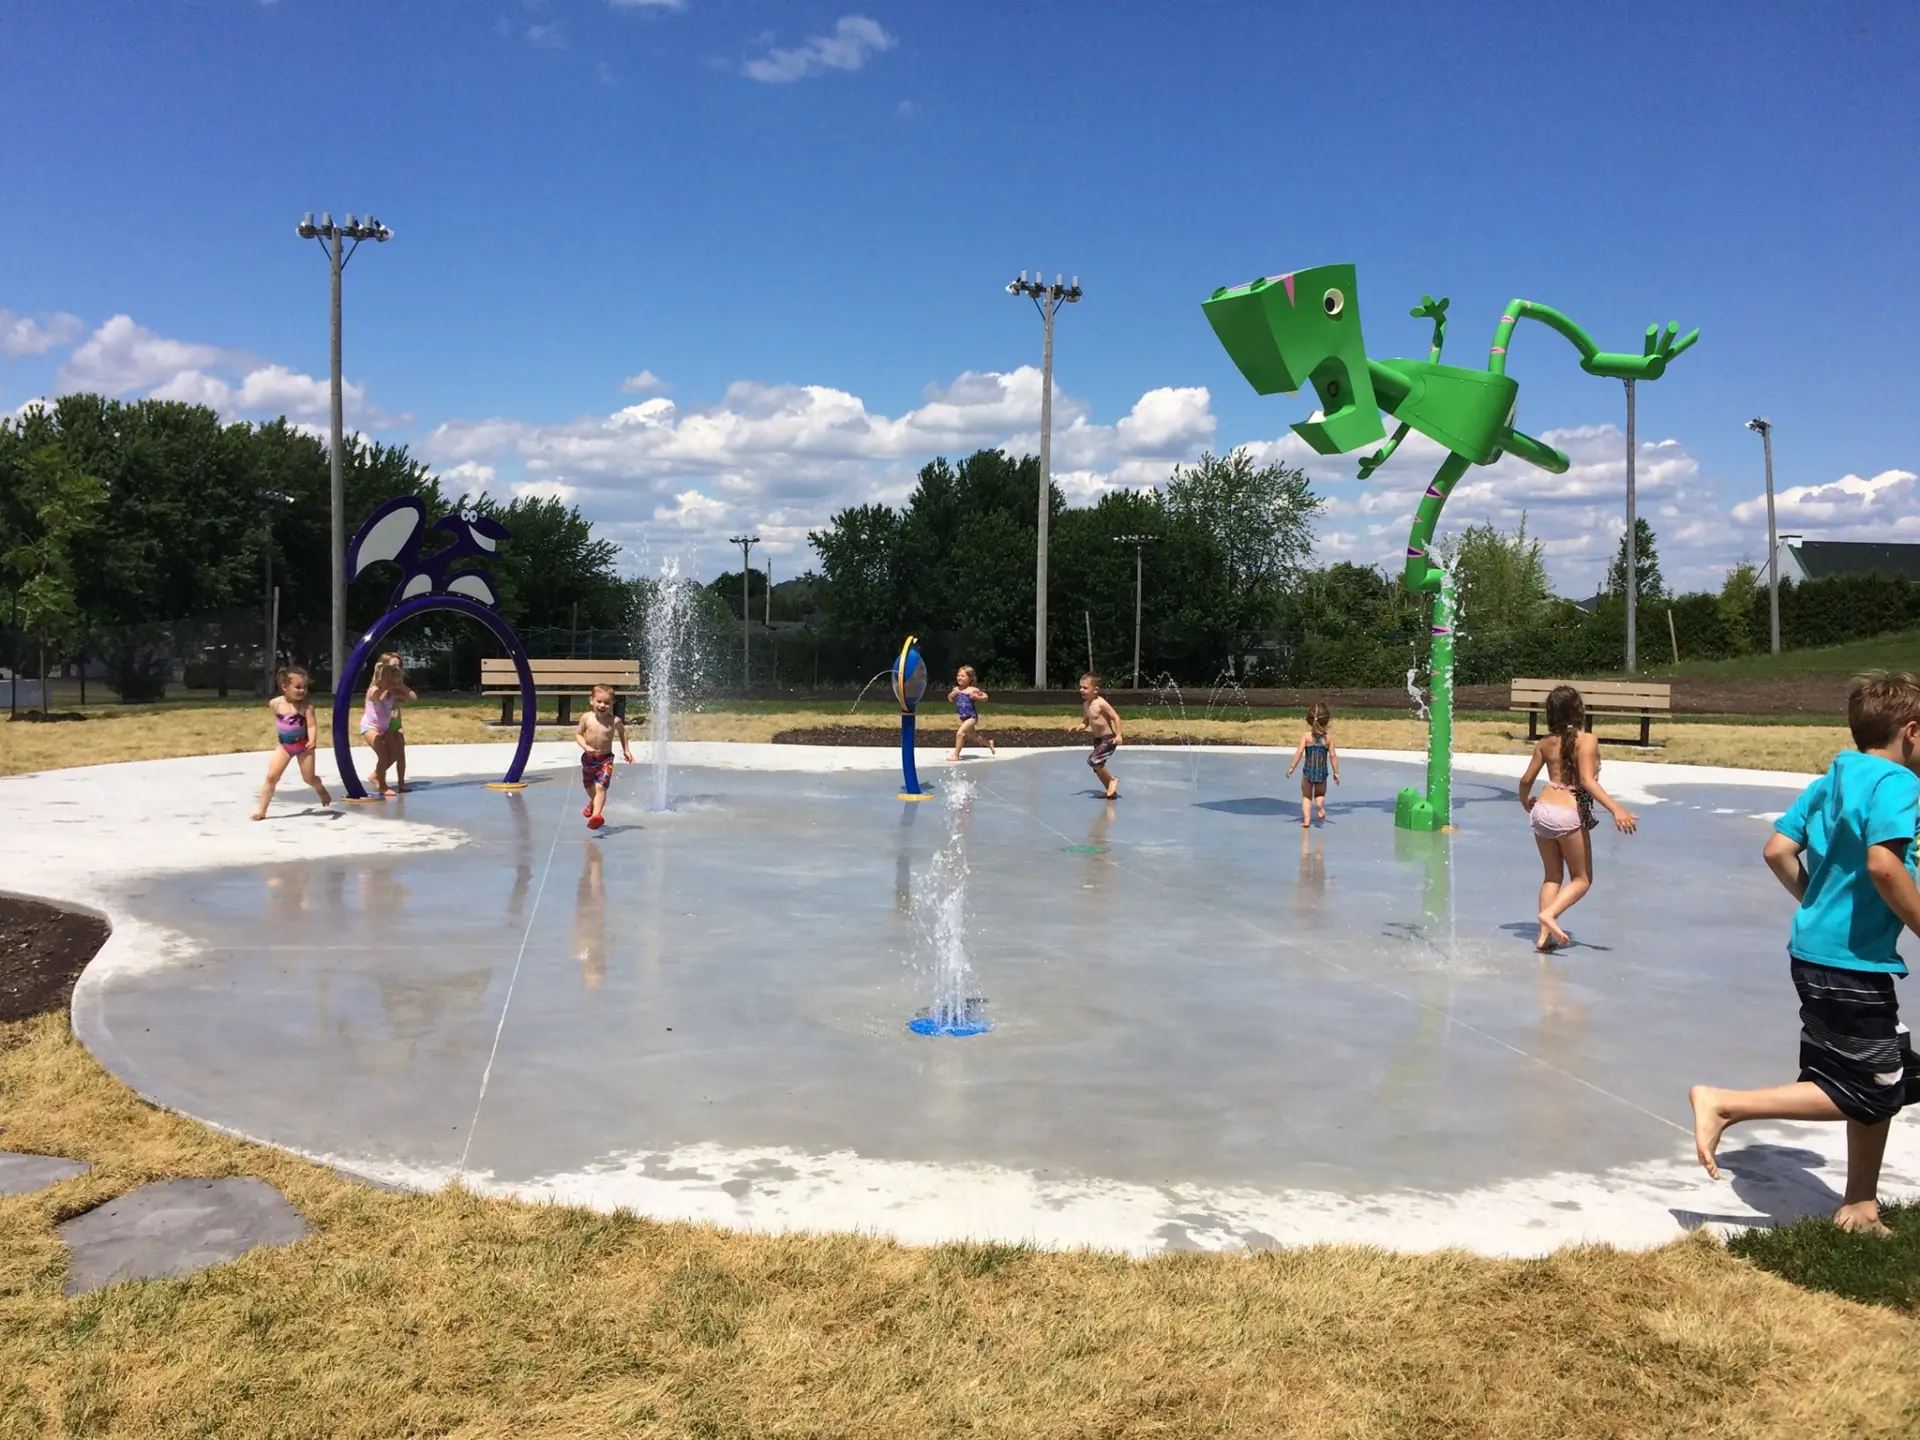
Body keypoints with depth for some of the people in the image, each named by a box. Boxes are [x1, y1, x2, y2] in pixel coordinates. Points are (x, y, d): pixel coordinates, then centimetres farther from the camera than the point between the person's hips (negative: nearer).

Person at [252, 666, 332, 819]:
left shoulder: (306, 704, -18)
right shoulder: (275, 703, -8)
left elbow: (311, 725, -22)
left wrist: (312, 741, -39)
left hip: (303, 745, -2)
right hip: (284, 745, 2)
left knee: (309, 778, 7)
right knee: (271, 777, -7)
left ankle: (320, 789, 43)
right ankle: (261, 810, 0)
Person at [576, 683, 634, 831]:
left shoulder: (615, 721, -12)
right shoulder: (587, 718, -11)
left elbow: (622, 732, 10)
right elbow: (578, 734, -3)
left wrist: (626, 750, 11)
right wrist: (586, 747, -20)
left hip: (605, 759, -3)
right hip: (588, 758, 3)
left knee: (601, 787, -21)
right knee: (588, 786, 25)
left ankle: (596, 814, -31)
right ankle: (594, 802, 57)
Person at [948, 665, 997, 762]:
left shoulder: (973, 690, -14)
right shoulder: (956, 689, 0)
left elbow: (985, 697, -4)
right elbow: (950, 698, 16)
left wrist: (976, 697, -22)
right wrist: (951, 695, -7)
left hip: (972, 716, -7)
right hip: (963, 717, 7)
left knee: (960, 733, -19)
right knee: (974, 735, 23)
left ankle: (955, 755, -10)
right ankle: (989, 742, 48)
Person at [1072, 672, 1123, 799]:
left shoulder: (1101, 703, -21)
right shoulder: (1085, 704, 4)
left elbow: (1116, 717, -20)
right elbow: (1086, 721, 14)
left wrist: (1119, 735, -26)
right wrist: (1078, 727, -8)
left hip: (1108, 739, -9)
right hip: (1098, 739, 9)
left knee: (1093, 760, -21)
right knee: (1098, 767, 12)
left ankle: (1112, 779, -2)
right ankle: (1112, 792, 25)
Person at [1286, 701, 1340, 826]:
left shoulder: (1306, 736, -7)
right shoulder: (1328, 738, -3)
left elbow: (1299, 752, -13)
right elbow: (1333, 756, -3)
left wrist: (1292, 767, -6)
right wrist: (1336, 772, 6)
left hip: (1308, 771, -1)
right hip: (1322, 772, 1)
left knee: (1306, 796, 13)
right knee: (1320, 794, 21)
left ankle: (1306, 819, -1)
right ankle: (1320, 805, -13)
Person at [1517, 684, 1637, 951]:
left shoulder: (1544, 743, 6)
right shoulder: (1586, 740, -9)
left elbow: (1526, 780, 11)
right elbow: (1587, 780, -20)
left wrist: (1525, 802, 31)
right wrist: (1616, 809, -25)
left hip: (1542, 810, 5)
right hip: (1568, 815, -5)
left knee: (1552, 876, 16)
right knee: (1582, 879, 10)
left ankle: (1545, 934, 8)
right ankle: (1550, 913, -14)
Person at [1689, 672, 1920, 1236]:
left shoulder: (1829, 781, 11)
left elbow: (1778, 851, 10)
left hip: (1815, 949, 9)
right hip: (1853, 962, -9)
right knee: (1864, 1094, -1)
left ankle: (1859, 1207, 27)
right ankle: (1725, 1103, -6)